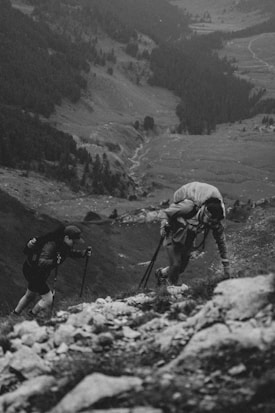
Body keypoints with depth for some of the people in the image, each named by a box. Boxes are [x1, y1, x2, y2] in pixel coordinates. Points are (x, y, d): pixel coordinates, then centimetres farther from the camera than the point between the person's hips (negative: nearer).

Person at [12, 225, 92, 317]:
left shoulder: (63, 244, -7)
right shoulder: (51, 245, -34)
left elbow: (71, 252, 11)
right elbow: (41, 263, -39)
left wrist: (84, 253, -5)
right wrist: (53, 262, -54)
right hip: (33, 271, -9)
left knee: (30, 295, 27)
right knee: (48, 300, -4)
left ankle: (15, 314, 45)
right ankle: (32, 316, 19)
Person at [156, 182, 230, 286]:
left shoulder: (215, 221, -20)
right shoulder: (189, 208, -35)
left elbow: (221, 242, -7)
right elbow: (165, 212, -20)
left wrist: (226, 265, -7)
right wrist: (164, 225, -40)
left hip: (188, 241, 5)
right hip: (174, 237, -5)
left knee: (182, 267, 8)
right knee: (176, 265, -15)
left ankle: (161, 273, 39)